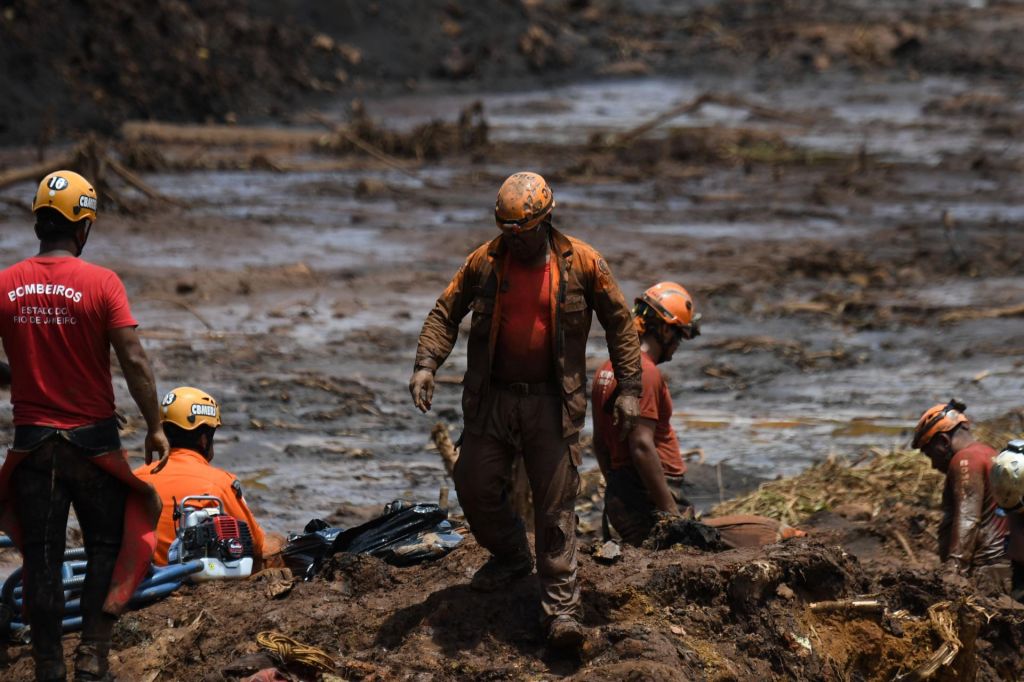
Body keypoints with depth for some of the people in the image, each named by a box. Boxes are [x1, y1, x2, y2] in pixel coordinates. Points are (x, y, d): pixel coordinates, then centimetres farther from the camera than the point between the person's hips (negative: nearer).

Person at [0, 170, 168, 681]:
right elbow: (134, 361, -14)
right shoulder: (101, 283, -11)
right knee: (107, 547, 13)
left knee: (41, 558, 9)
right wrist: (154, 426, -3)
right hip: (92, 440, -2)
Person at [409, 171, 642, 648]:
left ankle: (561, 607, -4)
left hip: (552, 403, -3)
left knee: (555, 505, -5)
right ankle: (510, 556, 34)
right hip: (492, 399, 3)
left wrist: (628, 389, 0)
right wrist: (425, 365, -8)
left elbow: (619, 323, 3)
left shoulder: (581, 264, -4)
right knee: (474, 486, 5)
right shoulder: (484, 263, 0)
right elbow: (446, 314, 8)